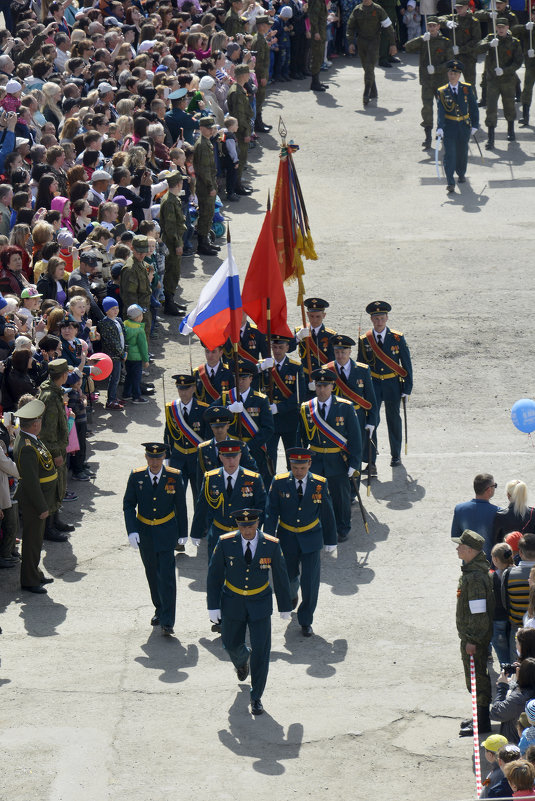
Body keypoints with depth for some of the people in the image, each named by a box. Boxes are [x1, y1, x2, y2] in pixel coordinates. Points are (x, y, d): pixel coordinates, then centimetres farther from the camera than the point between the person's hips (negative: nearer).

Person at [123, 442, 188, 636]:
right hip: (144, 531, 2)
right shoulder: (136, 476, -5)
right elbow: (128, 505, -2)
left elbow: (181, 506, 2)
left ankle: (167, 622, -10)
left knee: (166, 574, -10)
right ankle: (159, 609, 35)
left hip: (166, 532, -2)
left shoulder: (174, 476, -8)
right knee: (152, 573, 14)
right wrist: (132, 531, -13)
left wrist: (183, 532, 7)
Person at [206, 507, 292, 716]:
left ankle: (256, 697, 9)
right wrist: (213, 605, -8)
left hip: (260, 603, -1)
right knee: (231, 644, 17)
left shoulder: (271, 545, -16)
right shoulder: (226, 542, -16)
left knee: (261, 650, -5)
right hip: (233, 602, 1)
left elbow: (281, 576, -3)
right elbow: (214, 574, -7)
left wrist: (285, 606, 4)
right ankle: (242, 658, 55)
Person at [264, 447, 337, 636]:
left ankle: (306, 621, 11)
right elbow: (271, 513, -7)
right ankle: (292, 593, 51)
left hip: (311, 538, -1)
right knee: (288, 577, 14)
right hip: (287, 538, 1)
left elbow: (327, 514, 1)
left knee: (310, 582, -3)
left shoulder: (320, 484, -9)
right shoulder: (279, 482, -10)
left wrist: (331, 541, 6)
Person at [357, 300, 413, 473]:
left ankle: (396, 455, 33)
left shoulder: (397, 338, -3)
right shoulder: (364, 340, -1)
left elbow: (406, 363, 1)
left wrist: (407, 388, -3)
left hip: (393, 386, 1)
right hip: (372, 385, -1)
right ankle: (371, 462, -14)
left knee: (394, 420, 14)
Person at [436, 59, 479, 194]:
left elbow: (474, 108, 4)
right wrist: (439, 127, -26)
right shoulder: (442, 91, -4)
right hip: (449, 127, -2)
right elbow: (440, 111, -13)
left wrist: (475, 125, -1)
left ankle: (461, 174, 41)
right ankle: (450, 183, -11)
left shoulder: (467, 89, 0)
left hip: (464, 126, 2)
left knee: (462, 152, 15)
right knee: (449, 153, -10)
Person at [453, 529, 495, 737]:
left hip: (475, 636, -11)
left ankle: (482, 723, 6)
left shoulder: (475, 576, -25)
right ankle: (481, 717, 31)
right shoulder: (480, 567, 8)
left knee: (477, 677, -2)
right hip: (470, 634, 11)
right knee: (476, 675, 20)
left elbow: (479, 612, -26)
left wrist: (472, 640, -22)